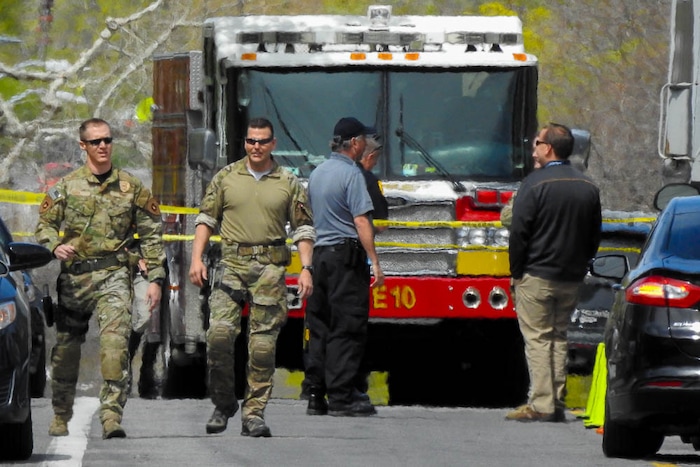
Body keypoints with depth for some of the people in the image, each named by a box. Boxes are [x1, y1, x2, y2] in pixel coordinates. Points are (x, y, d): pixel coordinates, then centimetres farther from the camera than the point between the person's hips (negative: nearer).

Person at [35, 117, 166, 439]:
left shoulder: (131, 188, 8)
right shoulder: (66, 186, 8)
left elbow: (151, 235, 10)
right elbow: (44, 225, 9)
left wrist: (155, 279, 3)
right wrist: (55, 246, -14)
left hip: (113, 275, -2)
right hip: (73, 276, 2)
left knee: (116, 341, -19)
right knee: (66, 348, 9)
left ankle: (112, 415, -25)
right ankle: (60, 416, 26)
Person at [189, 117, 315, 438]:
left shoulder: (289, 183, 9)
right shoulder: (226, 178, 10)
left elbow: (303, 229, 10)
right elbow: (206, 218, 13)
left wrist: (306, 269, -2)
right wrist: (197, 258, 2)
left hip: (271, 267, 0)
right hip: (232, 264, 0)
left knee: (263, 343, -3)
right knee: (219, 333, -15)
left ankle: (254, 413, 1)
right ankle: (223, 403, 2)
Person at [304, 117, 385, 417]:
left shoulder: (317, 174, 15)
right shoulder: (351, 173, -10)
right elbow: (361, 221, -16)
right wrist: (375, 262, -16)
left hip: (319, 254, 8)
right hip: (346, 254, -8)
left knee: (319, 327, 9)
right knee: (347, 329, -6)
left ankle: (315, 395, 9)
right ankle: (341, 398, -8)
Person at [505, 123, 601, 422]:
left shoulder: (535, 184, -12)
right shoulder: (588, 188, 8)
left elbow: (519, 232, -12)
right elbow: (594, 237, 13)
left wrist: (516, 271, -3)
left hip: (537, 276, -6)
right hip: (572, 279, 6)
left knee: (537, 339, -3)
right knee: (559, 337, 13)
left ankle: (541, 405, -8)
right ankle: (557, 403, 10)